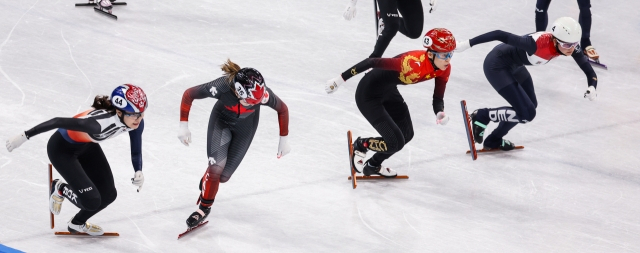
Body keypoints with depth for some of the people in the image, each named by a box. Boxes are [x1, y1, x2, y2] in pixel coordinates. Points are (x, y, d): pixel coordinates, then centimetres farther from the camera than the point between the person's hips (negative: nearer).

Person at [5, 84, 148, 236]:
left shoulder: (136, 121, -22)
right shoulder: (100, 123, -43)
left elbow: (136, 152, -7)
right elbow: (58, 122, -38)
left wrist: (138, 172, -27)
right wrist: (24, 136, -34)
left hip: (87, 145, 7)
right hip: (62, 148, -7)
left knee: (108, 195, 4)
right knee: (91, 201, -13)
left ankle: (77, 224, 33)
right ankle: (60, 189, 20)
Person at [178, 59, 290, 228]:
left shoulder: (263, 94, -38)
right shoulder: (221, 87, -40)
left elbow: (282, 109, -16)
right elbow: (188, 95, -23)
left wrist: (284, 140, -7)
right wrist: (184, 126, -20)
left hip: (246, 126, 1)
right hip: (221, 120, -1)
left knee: (223, 176, 1)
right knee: (216, 166, -17)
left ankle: (207, 183, 37)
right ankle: (204, 207, 8)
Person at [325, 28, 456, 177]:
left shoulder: (444, 69, -14)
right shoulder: (414, 63, -38)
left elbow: (438, 98, -5)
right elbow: (371, 62, -33)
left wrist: (440, 113, -29)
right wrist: (340, 79, -30)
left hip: (389, 92, 8)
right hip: (368, 94, -8)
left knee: (407, 135, 16)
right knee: (396, 143, -11)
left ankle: (373, 166, 38)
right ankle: (361, 145, 18)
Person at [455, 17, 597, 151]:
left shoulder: (570, 45, -17)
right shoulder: (538, 43, -38)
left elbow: (587, 68, -12)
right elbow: (501, 35, -34)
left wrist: (591, 87, -34)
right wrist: (468, 43, -30)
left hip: (513, 65, 8)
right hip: (496, 65, -8)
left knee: (531, 105, 20)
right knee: (527, 114, -11)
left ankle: (494, 140, 35)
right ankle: (481, 117, 8)